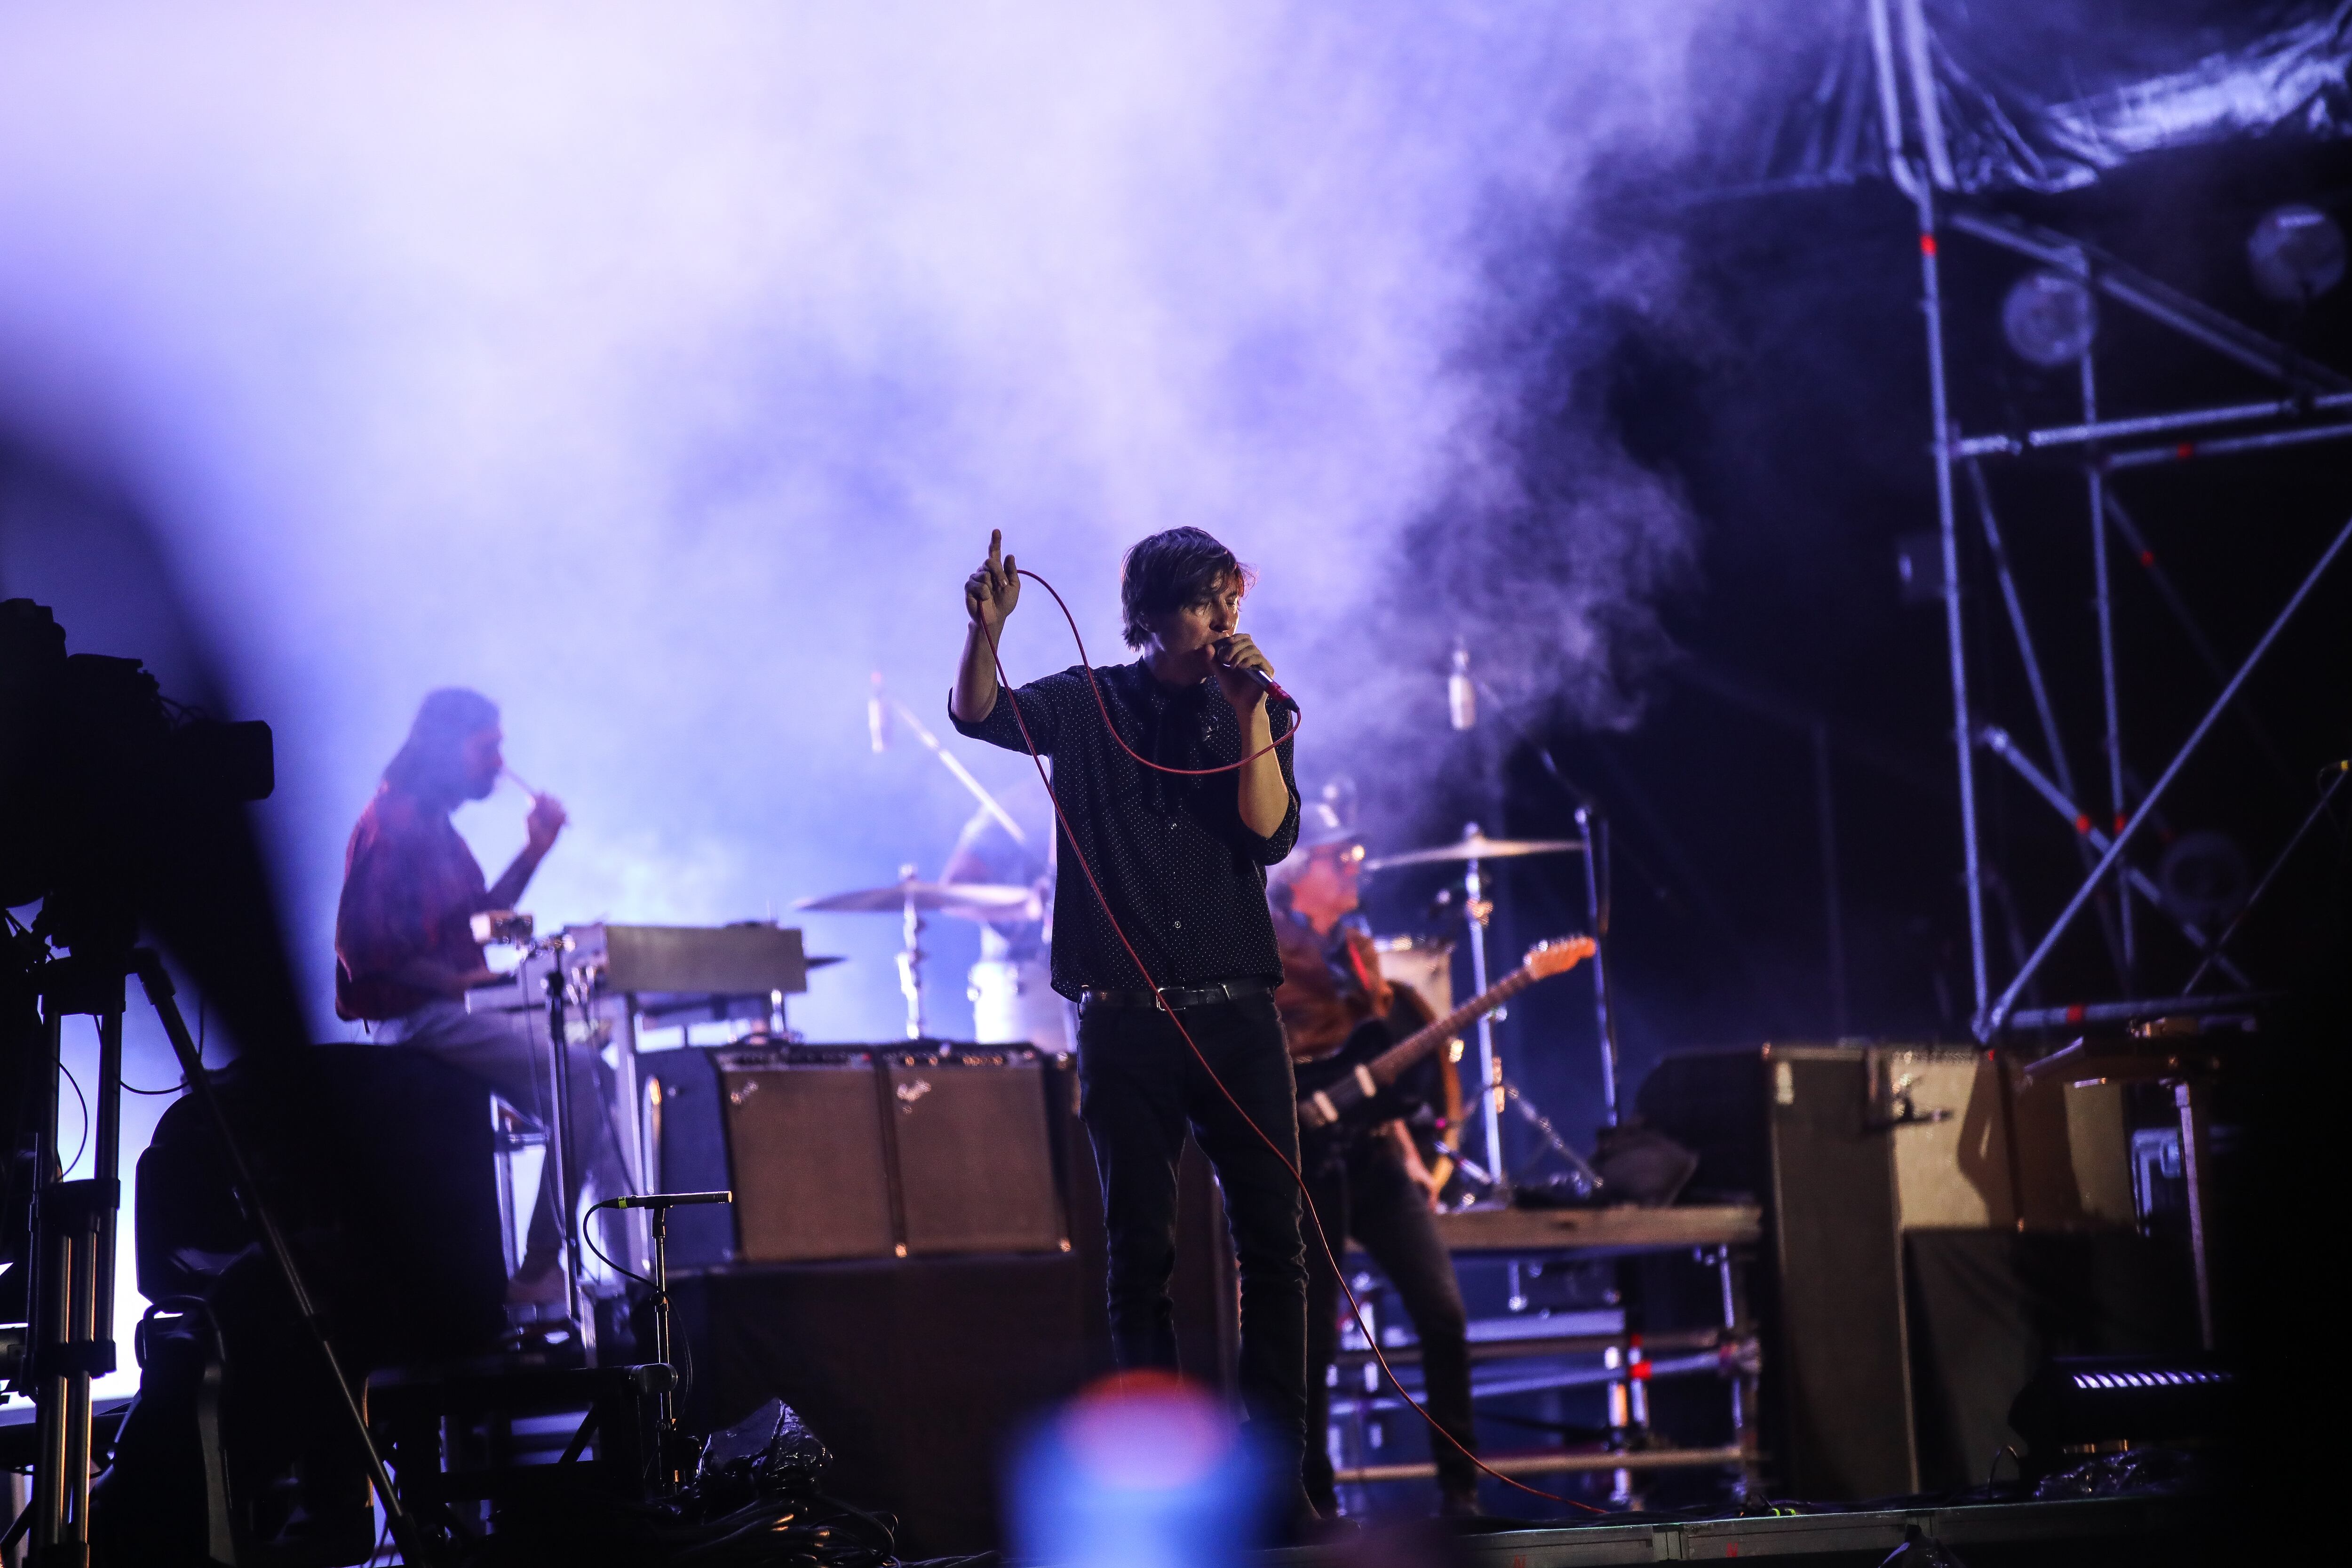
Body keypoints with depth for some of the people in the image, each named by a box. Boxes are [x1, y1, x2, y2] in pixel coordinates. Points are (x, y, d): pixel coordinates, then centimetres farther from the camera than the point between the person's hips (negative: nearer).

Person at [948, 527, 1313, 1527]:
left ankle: (1278, 1473, 2)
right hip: (1125, 1023, -1)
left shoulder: (1257, 714, 10)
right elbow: (978, 716, -13)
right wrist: (986, 631, -32)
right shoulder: (1088, 707, 5)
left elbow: (1270, 834, -4)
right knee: (1141, 1253, 0)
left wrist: (1248, 712, -11)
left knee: (1273, 1243, -3)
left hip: (1237, 1018, 2)